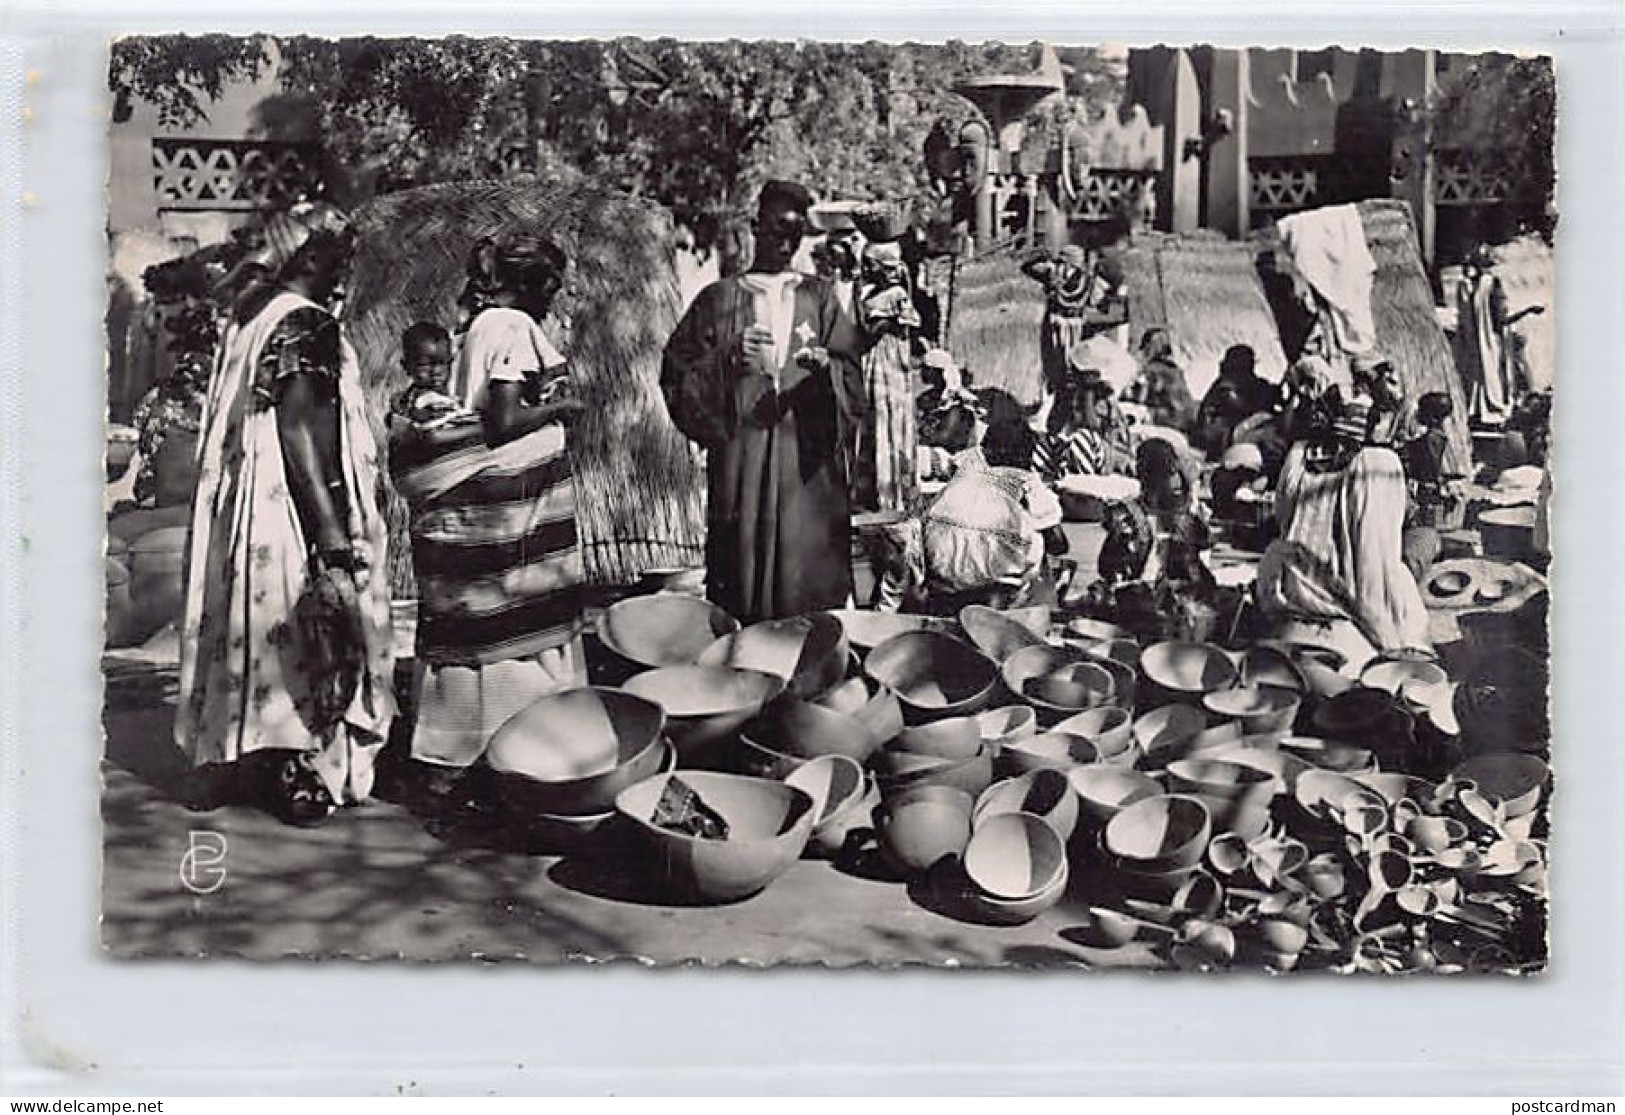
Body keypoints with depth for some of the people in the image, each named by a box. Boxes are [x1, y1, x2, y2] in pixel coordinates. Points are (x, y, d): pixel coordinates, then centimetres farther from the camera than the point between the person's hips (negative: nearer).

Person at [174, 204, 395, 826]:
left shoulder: (254, 316, 12)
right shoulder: (303, 324, -15)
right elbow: (298, 428, -22)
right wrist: (335, 535, -25)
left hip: (252, 511, 9)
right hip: (294, 512, -9)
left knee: (265, 626, 15)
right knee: (308, 633, -1)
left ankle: (260, 763, 23)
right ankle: (300, 776, 6)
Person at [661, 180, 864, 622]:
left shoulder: (819, 297, 13)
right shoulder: (719, 298, 8)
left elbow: (852, 374, 8)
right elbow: (678, 373, 1)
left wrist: (825, 366, -14)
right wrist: (729, 357, -15)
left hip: (808, 454, 1)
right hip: (741, 449, -1)